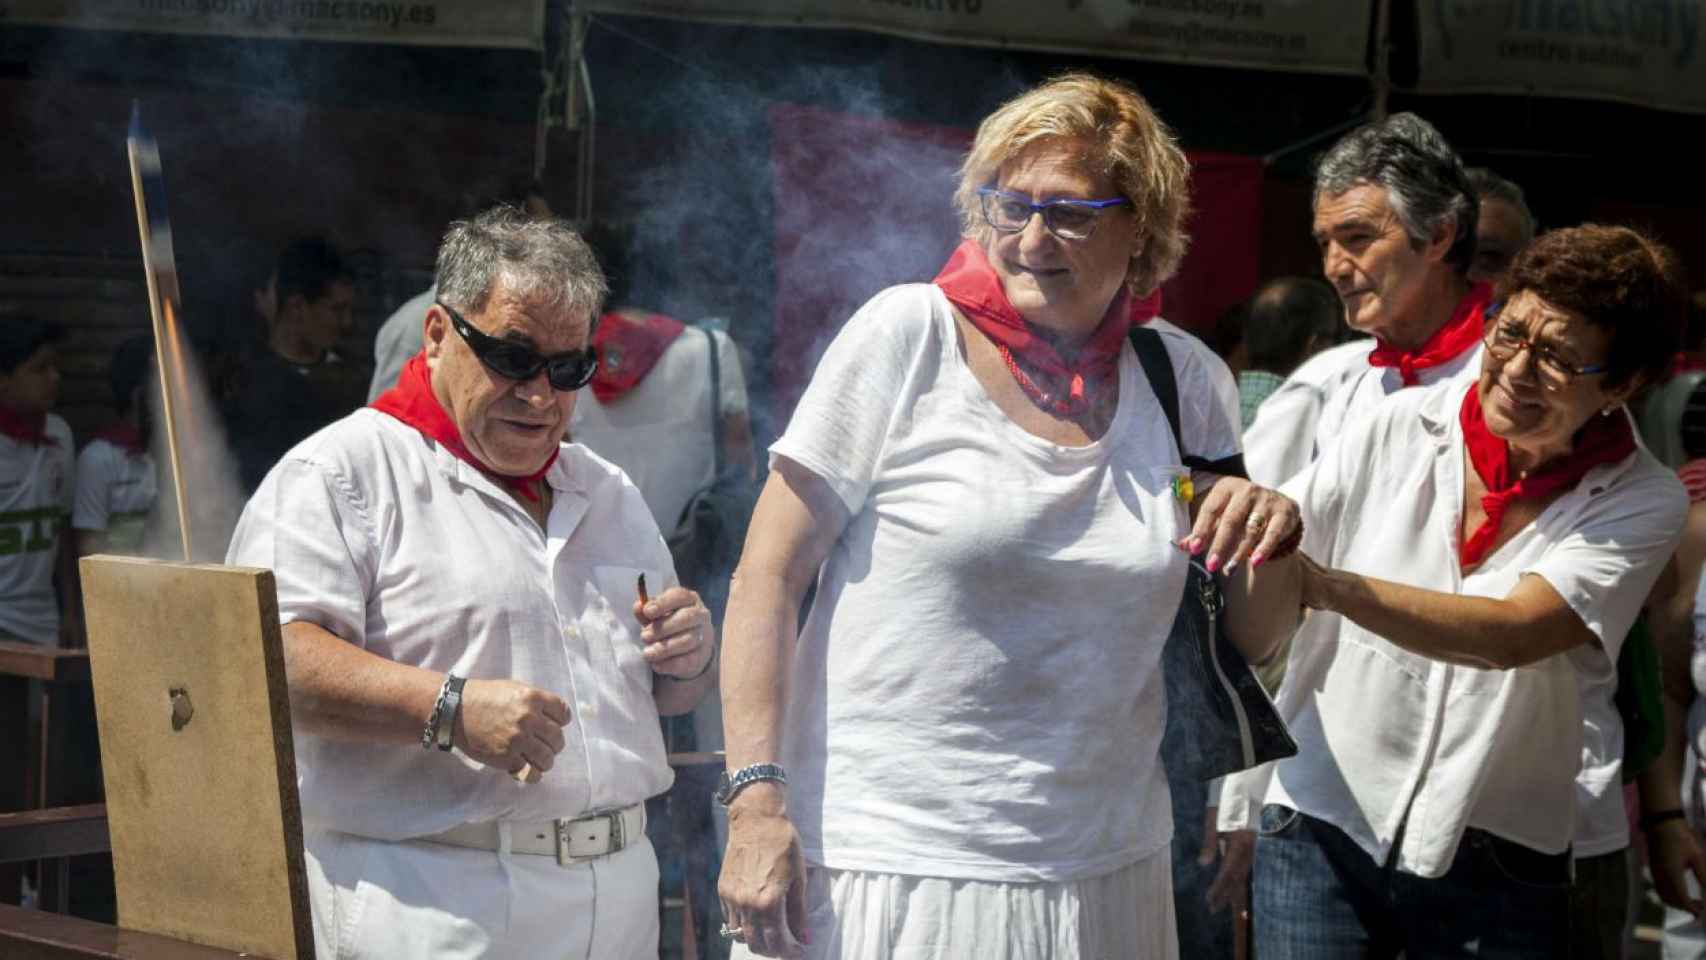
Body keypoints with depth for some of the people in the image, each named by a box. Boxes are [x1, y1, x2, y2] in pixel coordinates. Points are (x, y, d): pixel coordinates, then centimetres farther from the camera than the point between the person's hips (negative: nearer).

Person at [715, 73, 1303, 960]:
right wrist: (755, 801, -16)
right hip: (887, 866, -4)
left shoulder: (1183, 379, 5)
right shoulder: (906, 336, -6)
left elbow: (1254, 639, 13)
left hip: (1103, 877, 4)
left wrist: (1270, 535, -8)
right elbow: (768, 577, -7)